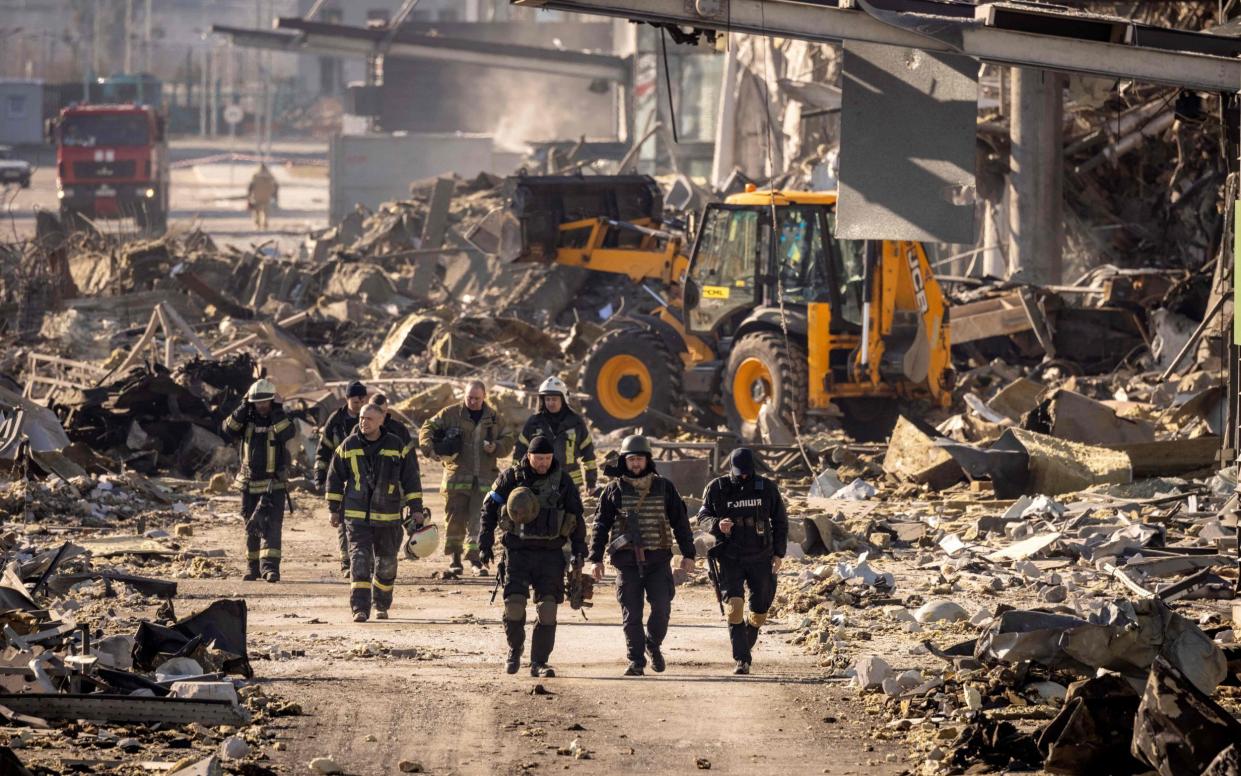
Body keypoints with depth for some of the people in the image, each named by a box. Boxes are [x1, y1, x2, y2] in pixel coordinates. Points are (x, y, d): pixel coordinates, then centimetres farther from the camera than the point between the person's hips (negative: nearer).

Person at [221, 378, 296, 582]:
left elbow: (288, 433, -25)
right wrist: (241, 410, -17)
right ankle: (253, 566, 22)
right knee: (252, 527, 11)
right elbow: (227, 433, -12)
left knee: (272, 525, -14)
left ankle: (270, 566, -21)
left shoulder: (280, 420, -4)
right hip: (250, 483, 4)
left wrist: (277, 411, -26)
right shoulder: (246, 420, 4)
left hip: (274, 485, -4)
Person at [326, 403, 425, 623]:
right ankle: (360, 609, -17)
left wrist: (416, 509, 1)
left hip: (388, 515, 1)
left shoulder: (397, 447, -1)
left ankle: (382, 605, 29)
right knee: (360, 559, -13)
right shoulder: (349, 446, 1)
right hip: (356, 515, -1)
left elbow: (411, 479, 4)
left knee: (386, 563, 10)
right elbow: (335, 478, 9)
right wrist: (334, 509, 9)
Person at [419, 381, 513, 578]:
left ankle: (476, 559, -1)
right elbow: (427, 429, 5)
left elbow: (508, 441, 15)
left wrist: (495, 447, -8)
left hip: (484, 480, 1)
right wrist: (434, 448, -13)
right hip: (457, 477, -1)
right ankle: (454, 560, 12)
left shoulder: (494, 418, 9)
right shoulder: (450, 414, 3)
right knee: (456, 520, 2)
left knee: (479, 521, -5)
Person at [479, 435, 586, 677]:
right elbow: (489, 509, 7)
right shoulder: (511, 478, 0)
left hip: (550, 554, 1)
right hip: (518, 551, -1)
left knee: (547, 608, -6)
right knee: (514, 603, -12)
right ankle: (515, 649, 13)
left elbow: (577, 517, 11)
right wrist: (485, 545, 4)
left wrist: (579, 550, 5)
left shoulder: (562, 482, 4)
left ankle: (539, 662, 2)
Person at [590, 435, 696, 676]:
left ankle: (653, 645, 19)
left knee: (661, 608, -7)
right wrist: (596, 558, -1)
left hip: (658, 559, 0)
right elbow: (601, 525, 6)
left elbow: (680, 522, 11)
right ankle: (636, 661, 5)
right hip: (627, 561, 0)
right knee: (631, 613, -1)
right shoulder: (614, 490, 5)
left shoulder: (664, 487, 7)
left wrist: (688, 554, 6)